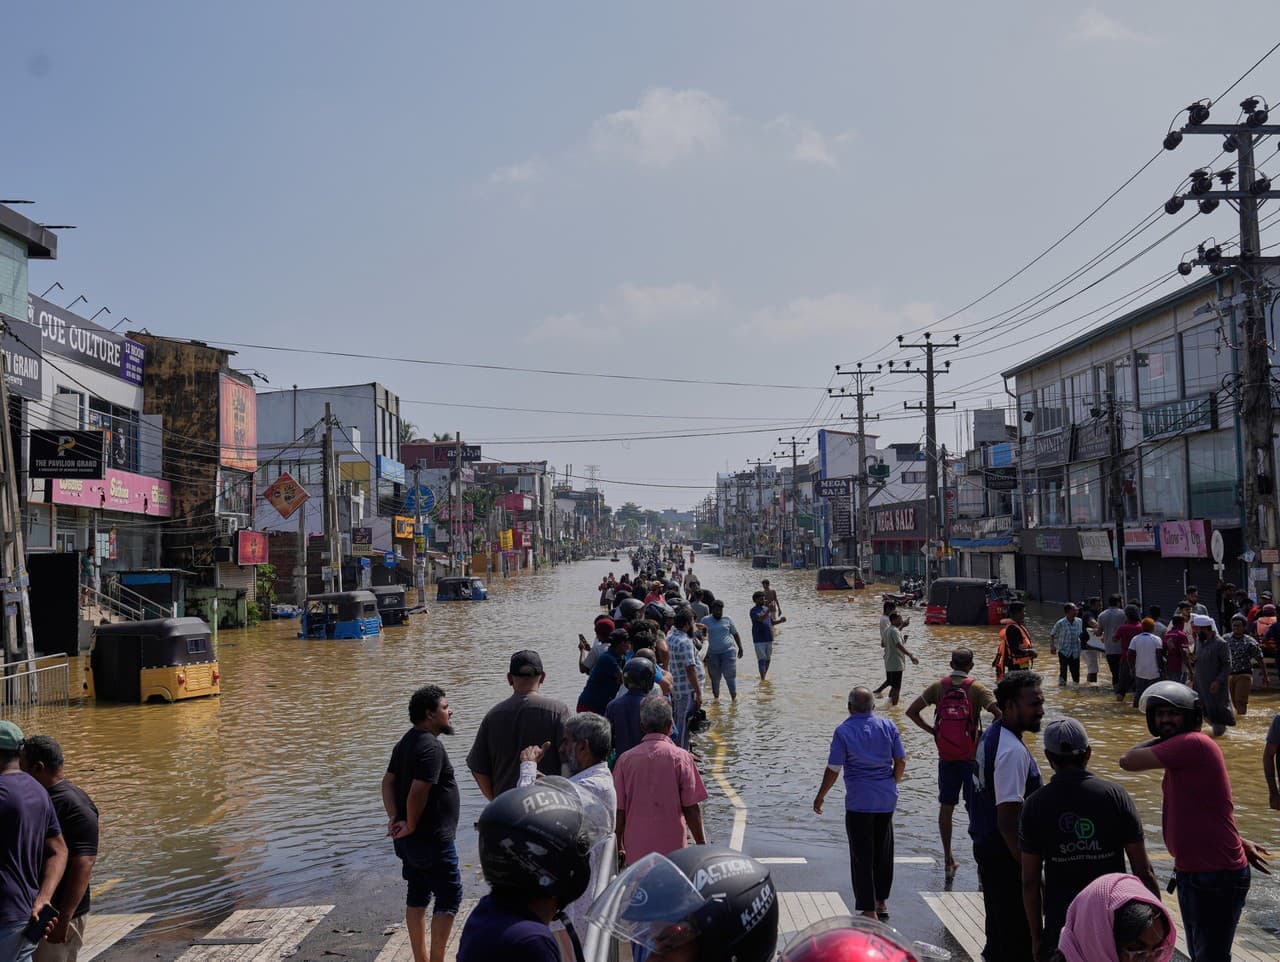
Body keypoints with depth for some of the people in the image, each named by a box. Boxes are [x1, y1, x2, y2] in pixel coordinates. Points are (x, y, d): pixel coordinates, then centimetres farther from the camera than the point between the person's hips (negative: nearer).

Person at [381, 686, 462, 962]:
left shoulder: (406, 742, 10)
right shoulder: (431, 746, -21)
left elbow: (388, 781, 9)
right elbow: (417, 792, -28)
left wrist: (394, 818, -1)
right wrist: (411, 826, -15)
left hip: (411, 841, 10)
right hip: (433, 840, -10)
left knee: (418, 897, 16)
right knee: (449, 897, 0)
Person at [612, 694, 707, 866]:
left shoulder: (625, 759, -2)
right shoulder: (680, 757, -6)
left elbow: (619, 809, 1)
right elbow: (691, 807, -6)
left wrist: (619, 847, 13)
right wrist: (701, 843, 6)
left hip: (636, 851, 2)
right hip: (672, 849, -2)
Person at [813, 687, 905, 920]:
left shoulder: (843, 731, -9)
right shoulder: (888, 726, 1)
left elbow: (833, 770, -8)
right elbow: (901, 761, 4)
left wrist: (820, 796, 4)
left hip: (859, 802, -4)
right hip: (887, 800, 4)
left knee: (862, 857, 3)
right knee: (883, 853, 18)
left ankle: (869, 911, 4)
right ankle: (882, 903, 29)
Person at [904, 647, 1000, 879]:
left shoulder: (938, 686, -1)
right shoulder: (976, 688, -8)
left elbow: (911, 711, -3)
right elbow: (999, 714, -20)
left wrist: (932, 730, 5)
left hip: (946, 757, 2)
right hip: (971, 757, -2)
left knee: (946, 807, 13)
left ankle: (948, 859, 17)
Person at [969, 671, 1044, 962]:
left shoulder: (991, 736, 7)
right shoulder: (1013, 752, -23)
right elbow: (1008, 820, -25)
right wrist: (1027, 867, -20)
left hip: (985, 846, 10)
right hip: (1004, 854, -10)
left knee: (999, 926, 22)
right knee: (1018, 937, -1)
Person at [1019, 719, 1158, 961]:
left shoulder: (1036, 805, -4)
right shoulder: (1116, 795, -4)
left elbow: (1029, 882, -3)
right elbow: (1143, 870, -5)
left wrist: (1037, 937, 6)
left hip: (1061, 926, 0)